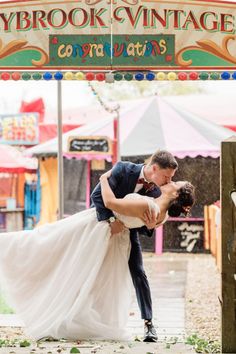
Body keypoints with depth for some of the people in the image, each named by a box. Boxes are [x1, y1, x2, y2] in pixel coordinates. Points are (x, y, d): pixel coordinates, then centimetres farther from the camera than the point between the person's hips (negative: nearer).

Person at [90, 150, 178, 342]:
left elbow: (142, 227, -10)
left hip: (127, 231, 2)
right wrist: (111, 220, -35)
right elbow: (97, 195, -26)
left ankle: (148, 323, -7)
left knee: (138, 274, -9)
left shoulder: (156, 194, -15)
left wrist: (150, 226, -33)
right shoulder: (123, 169, -25)